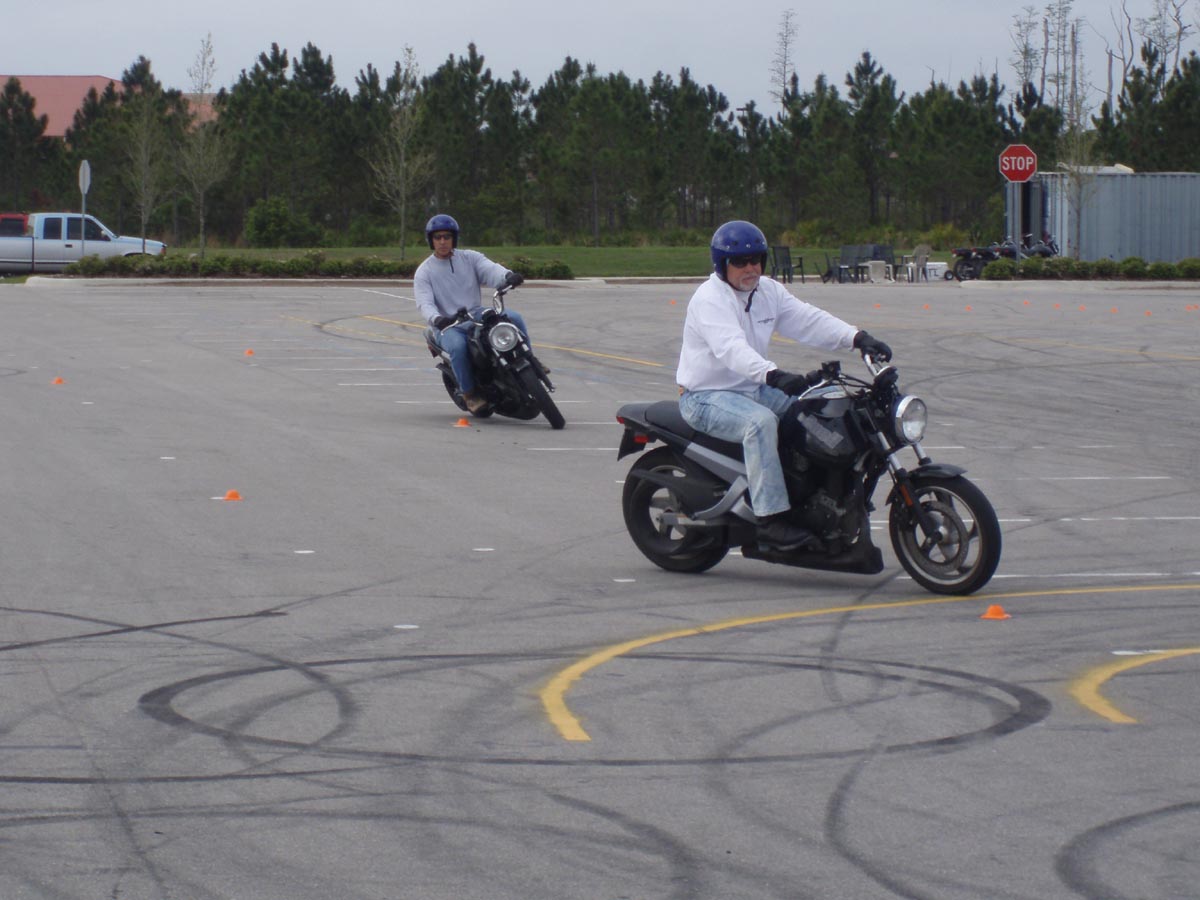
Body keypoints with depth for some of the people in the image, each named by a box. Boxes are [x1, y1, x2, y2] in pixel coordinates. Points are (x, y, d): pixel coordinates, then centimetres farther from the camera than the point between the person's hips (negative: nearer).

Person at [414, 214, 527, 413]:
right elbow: (425, 303, -12)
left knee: (514, 318, -20)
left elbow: (490, 269, -11)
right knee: (458, 346, -36)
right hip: (449, 327, -3)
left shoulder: (470, 258, 9)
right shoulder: (424, 272, 2)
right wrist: (437, 319, -35)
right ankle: (469, 393, -19)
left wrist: (508, 276, -35)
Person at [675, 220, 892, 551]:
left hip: (753, 389, 8)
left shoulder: (768, 291, 9)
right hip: (706, 396, -8)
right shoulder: (709, 298, -18)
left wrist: (858, 338, -18)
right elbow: (731, 349, -34)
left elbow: (809, 320, -1)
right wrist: (774, 376, -50)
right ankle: (772, 520, -37)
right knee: (761, 422, -35)